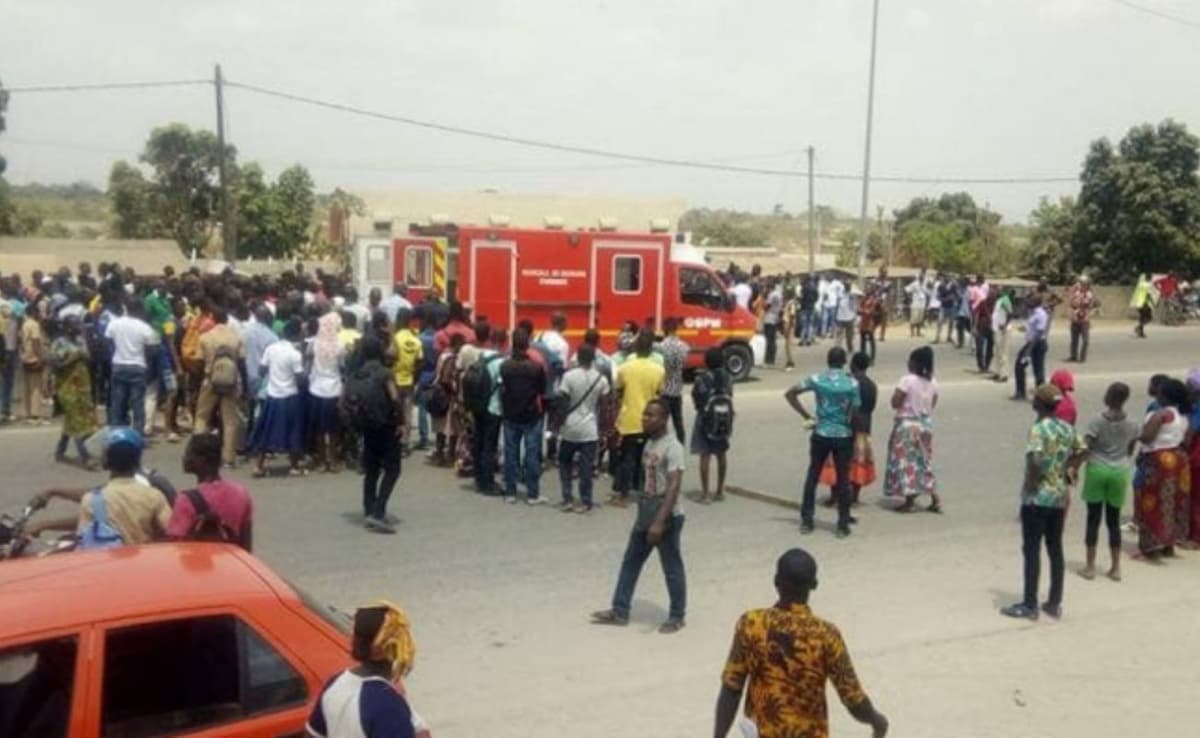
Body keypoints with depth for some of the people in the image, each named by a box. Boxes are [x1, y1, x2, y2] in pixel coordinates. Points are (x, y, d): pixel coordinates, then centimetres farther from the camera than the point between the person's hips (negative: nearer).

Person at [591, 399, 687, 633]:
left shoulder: (672, 447, -19)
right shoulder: (650, 442, 9)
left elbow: (674, 486, -25)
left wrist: (660, 522, -30)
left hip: (666, 517, -9)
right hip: (646, 513, 9)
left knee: (672, 568, 5)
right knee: (630, 562, 13)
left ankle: (677, 617, 20)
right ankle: (620, 611, 23)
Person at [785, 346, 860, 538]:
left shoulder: (817, 379, -3)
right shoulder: (852, 383, -6)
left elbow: (789, 394, -5)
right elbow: (855, 413, -5)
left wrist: (807, 417, -1)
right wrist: (856, 437, 9)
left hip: (821, 434, 1)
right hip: (843, 436, -1)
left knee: (812, 477, 12)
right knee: (843, 479, 7)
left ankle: (806, 521, 15)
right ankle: (843, 525, 10)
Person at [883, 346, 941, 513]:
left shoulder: (907, 380, -18)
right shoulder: (932, 382, 3)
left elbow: (895, 403, -18)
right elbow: (933, 405, 10)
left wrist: (897, 392, -1)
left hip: (907, 424, -7)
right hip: (926, 424, 7)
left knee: (906, 463, 2)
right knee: (924, 462, 16)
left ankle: (909, 501, 4)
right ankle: (935, 499, 13)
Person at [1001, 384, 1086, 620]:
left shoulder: (1038, 429, -17)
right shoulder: (1067, 428, 7)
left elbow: (1034, 457, -31)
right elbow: (1082, 450, 18)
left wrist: (1031, 482, -18)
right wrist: (1068, 470, 15)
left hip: (1037, 497, -7)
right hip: (1059, 496, 7)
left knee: (1032, 550, 0)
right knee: (1055, 549, 13)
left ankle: (1030, 605, 6)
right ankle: (1055, 604, 19)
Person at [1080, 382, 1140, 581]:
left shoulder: (1097, 421, -10)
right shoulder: (1131, 425, 1)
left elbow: (1085, 449, -12)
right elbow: (1130, 450, 11)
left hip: (1097, 470, -3)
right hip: (1119, 472, 3)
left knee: (1093, 519, 4)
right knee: (1114, 521, 11)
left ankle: (1090, 567, 7)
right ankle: (1116, 568, 15)